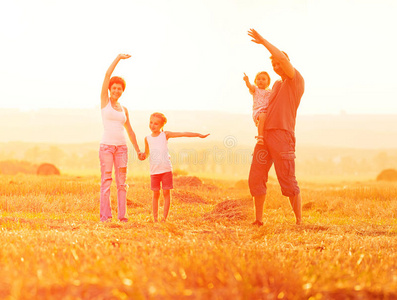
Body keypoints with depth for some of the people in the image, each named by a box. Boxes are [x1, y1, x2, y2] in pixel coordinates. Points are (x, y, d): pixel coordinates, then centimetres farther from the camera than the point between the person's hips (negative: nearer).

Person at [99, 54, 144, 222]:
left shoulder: (123, 110, 16)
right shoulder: (104, 101, 5)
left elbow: (130, 131, 23)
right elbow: (107, 75, -4)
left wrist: (138, 150, 21)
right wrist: (119, 58, -5)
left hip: (121, 147, 4)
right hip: (106, 145, -4)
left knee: (122, 182, 2)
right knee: (106, 181, -7)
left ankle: (122, 215, 3)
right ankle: (105, 215, -6)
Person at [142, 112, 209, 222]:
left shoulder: (165, 135, 2)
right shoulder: (148, 138, 10)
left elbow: (183, 134, -2)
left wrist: (199, 135, -6)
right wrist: (143, 155, -2)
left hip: (166, 169, -2)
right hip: (154, 171, 2)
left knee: (166, 192, -3)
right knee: (156, 194, 3)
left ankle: (165, 217, 2)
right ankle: (155, 218, 9)